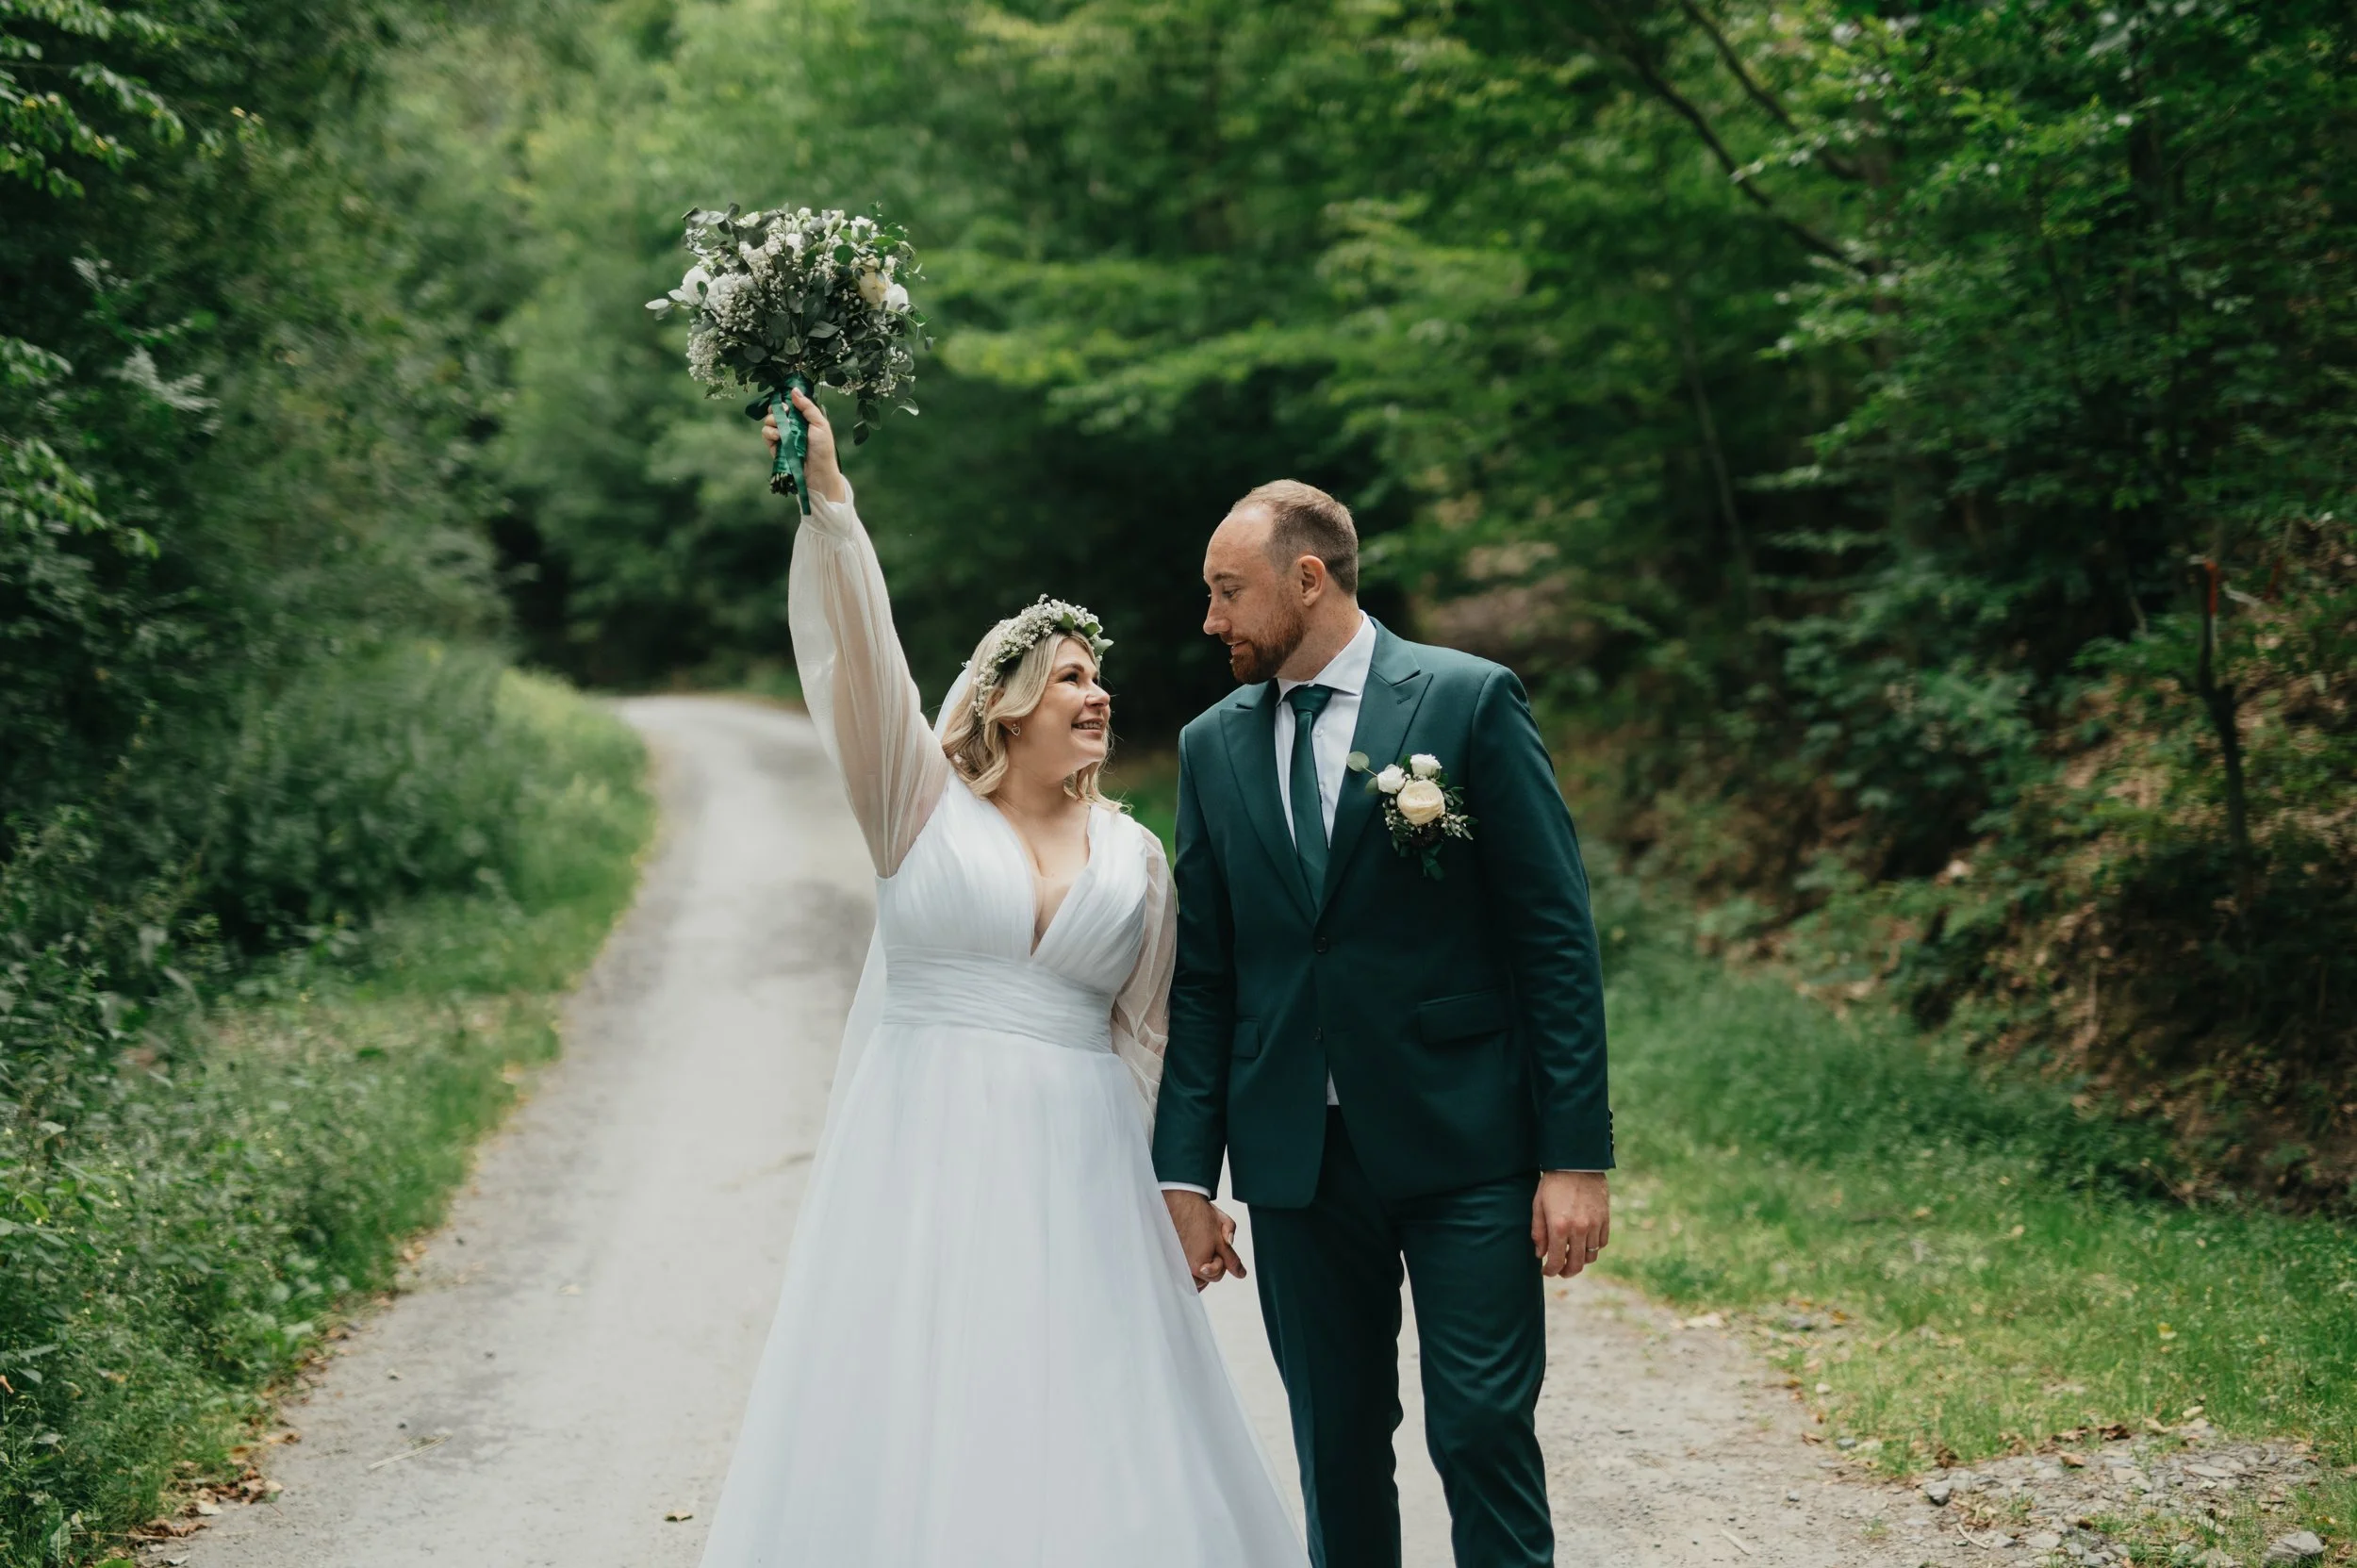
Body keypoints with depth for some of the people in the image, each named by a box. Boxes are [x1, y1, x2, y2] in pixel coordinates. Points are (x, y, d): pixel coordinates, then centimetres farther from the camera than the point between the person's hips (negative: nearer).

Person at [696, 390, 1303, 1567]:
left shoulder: (1134, 857, 10)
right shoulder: (922, 804, 3)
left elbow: (1141, 1041, 14)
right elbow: (856, 656, -10)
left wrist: (1170, 1192, 11)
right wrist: (827, 499, -20)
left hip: (1071, 1171, 2)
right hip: (922, 1158, -2)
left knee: (1086, 1427, 1)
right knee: (907, 1413, -1)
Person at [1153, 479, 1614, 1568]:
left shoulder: (1470, 700, -3)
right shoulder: (1213, 746, 9)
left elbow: (1555, 936, -6)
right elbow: (1202, 977, 10)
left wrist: (1576, 1155, -10)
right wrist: (1184, 1172, 4)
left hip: (1462, 1145, -4)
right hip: (1297, 1155, 4)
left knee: (1482, 1429, -3)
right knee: (1336, 1445, 10)